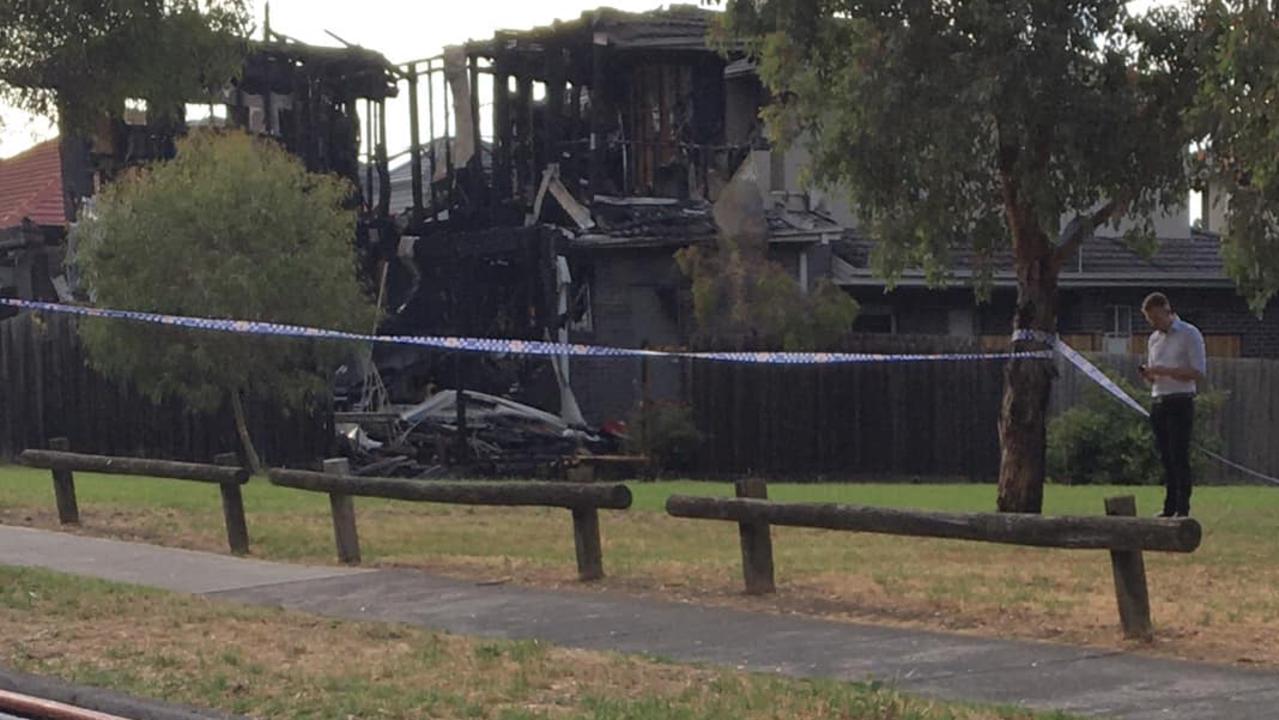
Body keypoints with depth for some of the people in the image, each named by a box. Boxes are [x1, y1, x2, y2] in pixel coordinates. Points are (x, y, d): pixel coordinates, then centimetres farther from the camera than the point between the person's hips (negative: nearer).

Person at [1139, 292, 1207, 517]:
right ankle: (1169, 507, 9)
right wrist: (1148, 375, 0)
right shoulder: (1154, 339, 17)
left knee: (1179, 457, -10)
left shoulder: (1189, 334, -3)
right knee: (1165, 458, 6)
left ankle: (1182, 509, -9)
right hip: (1159, 404, 6)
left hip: (1181, 403, -6)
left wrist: (1165, 371, -17)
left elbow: (1199, 373, -10)